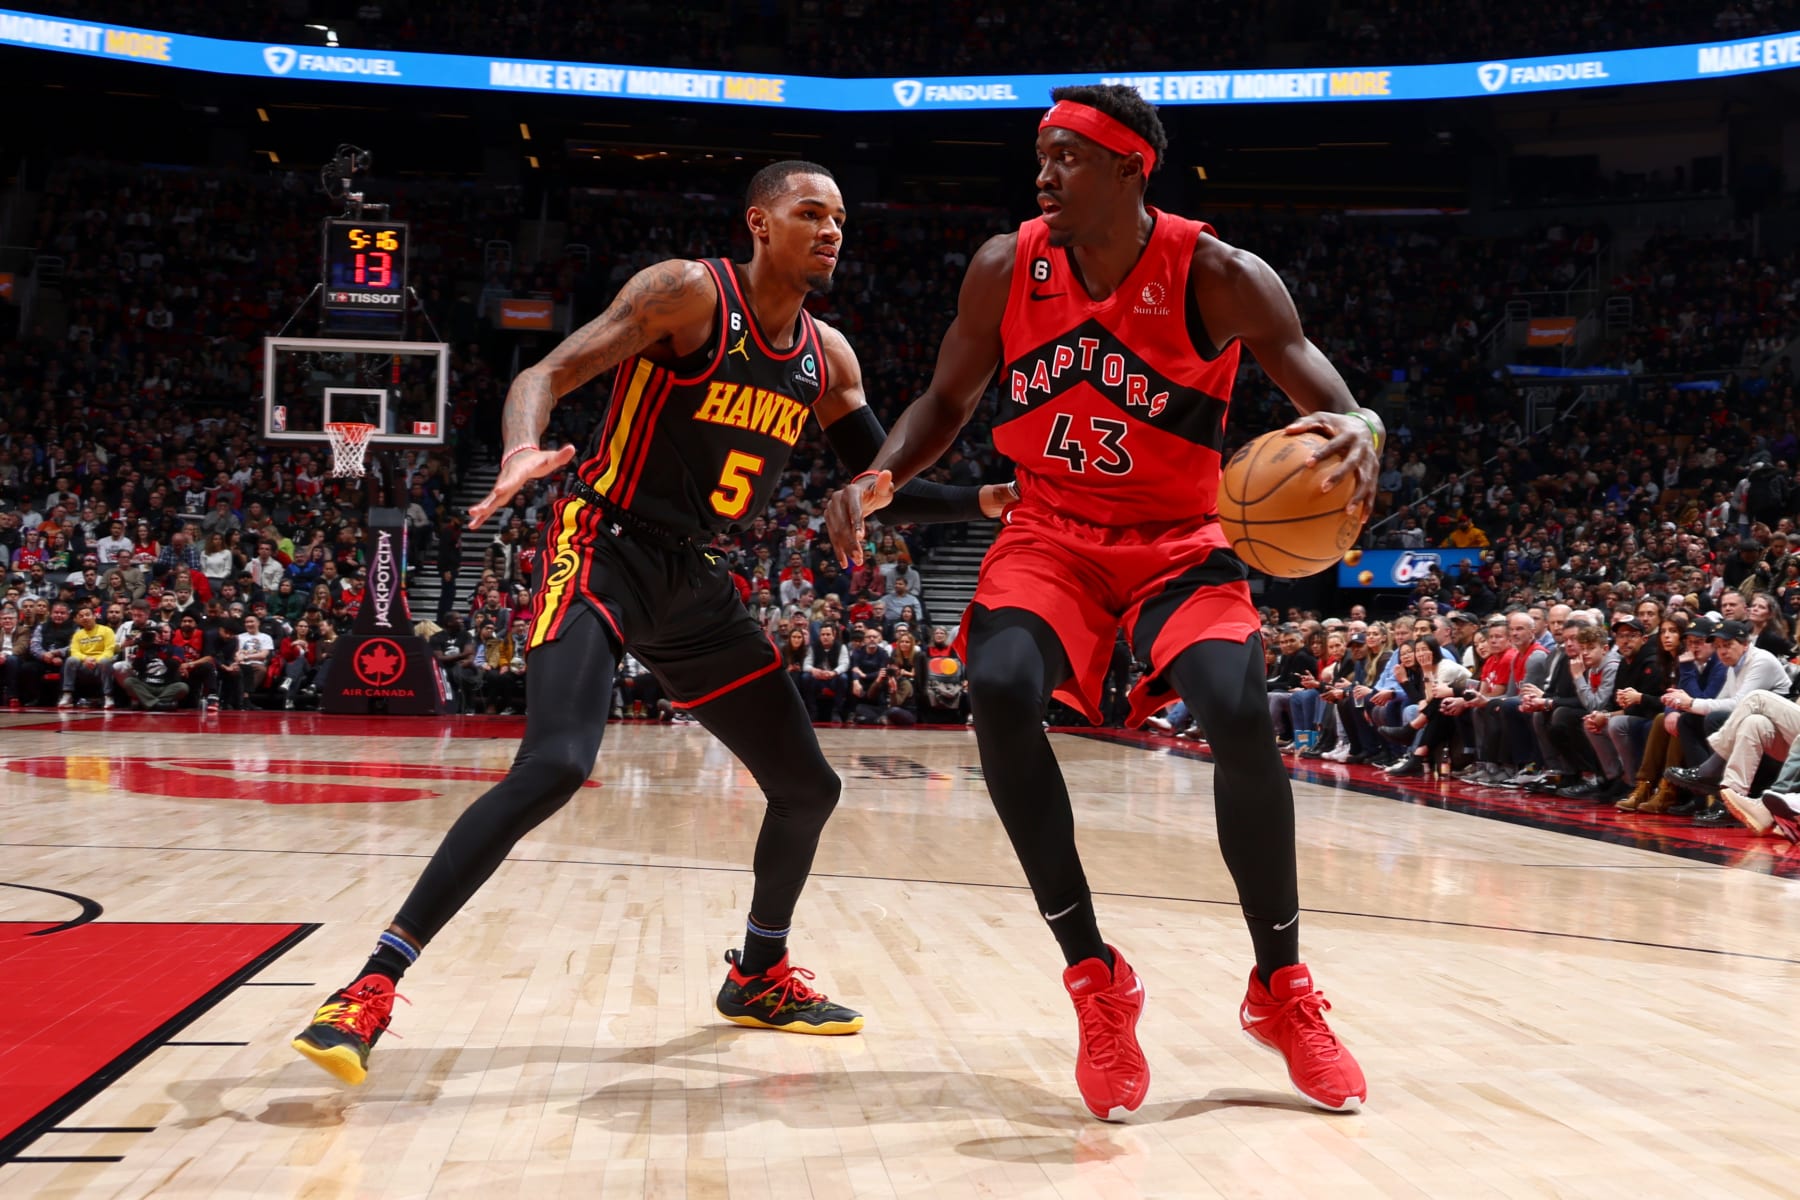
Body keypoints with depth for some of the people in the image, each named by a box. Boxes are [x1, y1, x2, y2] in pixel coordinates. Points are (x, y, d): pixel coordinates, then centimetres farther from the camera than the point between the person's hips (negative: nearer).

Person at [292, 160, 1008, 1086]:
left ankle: (758, 976, 34)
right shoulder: (689, 292, -11)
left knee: (808, 787, 10)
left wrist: (980, 502, 0)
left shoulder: (826, 357, 8)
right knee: (556, 765, -29)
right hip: (604, 549, -7)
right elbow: (548, 374, -18)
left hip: (695, 581, 8)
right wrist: (524, 451, -39)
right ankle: (371, 987, -23)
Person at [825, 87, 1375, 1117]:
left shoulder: (1219, 278, -15)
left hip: (1177, 539, -2)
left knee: (1241, 716, -26)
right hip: (1051, 531, 2)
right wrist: (881, 476, -14)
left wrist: (1361, 437, -40)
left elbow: (1336, 408, -15)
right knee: (999, 692, -28)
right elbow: (950, 400, 6)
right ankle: (1096, 979, -13)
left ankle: (1282, 989, -2)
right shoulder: (1006, 267, -6)